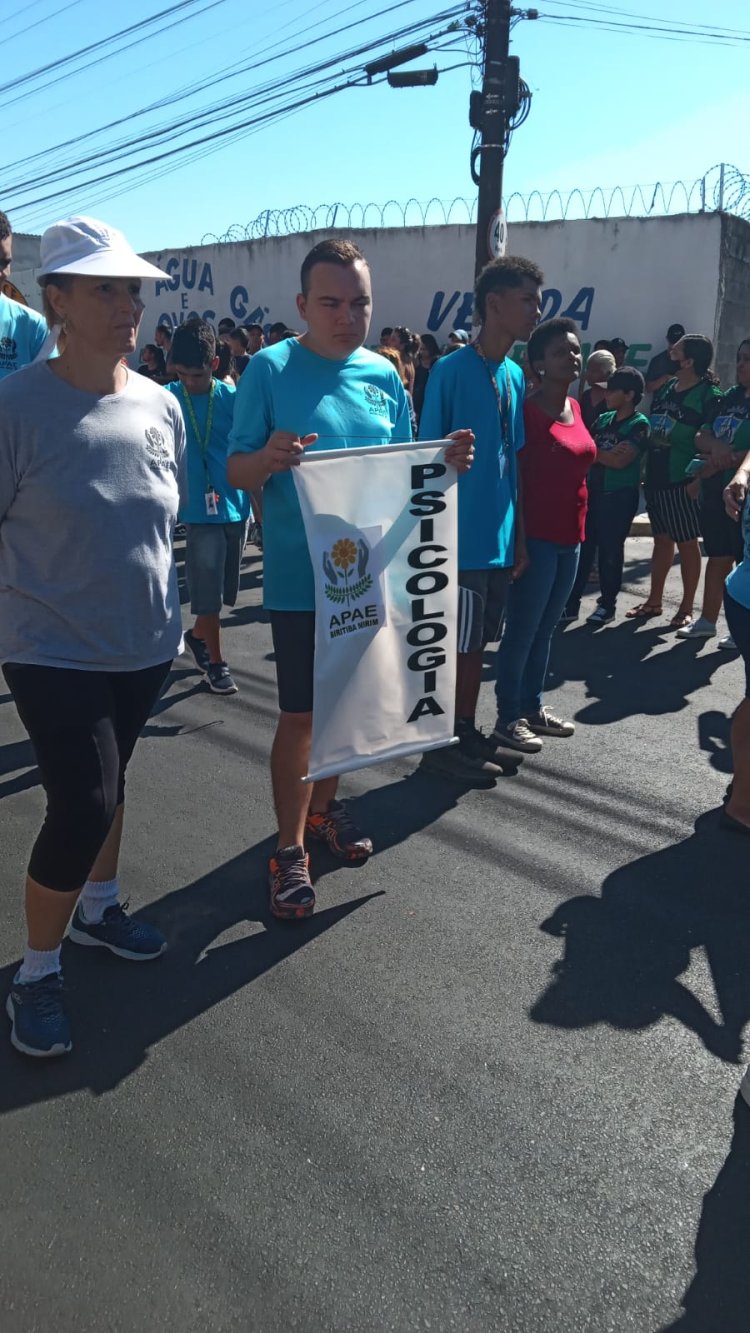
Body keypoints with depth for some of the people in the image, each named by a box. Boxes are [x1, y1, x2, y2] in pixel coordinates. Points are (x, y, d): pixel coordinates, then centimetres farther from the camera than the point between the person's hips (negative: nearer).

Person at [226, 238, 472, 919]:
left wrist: (446, 460, -8)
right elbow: (237, 472, -8)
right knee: (301, 712, -2)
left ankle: (323, 804, 38)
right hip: (301, 577, -5)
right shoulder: (270, 368, -8)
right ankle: (291, 846, 14)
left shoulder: (384, 373, 6)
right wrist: (269, 457, -30)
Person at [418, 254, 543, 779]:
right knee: (453, 645, 4)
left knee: (477, 642, 16)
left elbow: (514, 463, 14)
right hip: (461, 540, -7)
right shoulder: (450, 371, -12)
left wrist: (521, 538, 13)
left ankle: (467, 733, 30)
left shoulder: (515, 376, 10)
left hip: (500, 541, 7)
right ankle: (441, 743, 19)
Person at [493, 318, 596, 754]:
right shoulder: (528, 411, -12)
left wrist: (579, 528, 17)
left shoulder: (576, 407, 11)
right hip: (537, 536, -8)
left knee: (546, 628, 15)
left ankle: (533, 706, 26)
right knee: (522, 629, -1)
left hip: (570, 535, 8)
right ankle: (508, 718, 9)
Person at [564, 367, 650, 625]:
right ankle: (571, 602, 9)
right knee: (581, 546, 3)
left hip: (619, 496, -5)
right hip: (592, 491, 5)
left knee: (610, 550, 2)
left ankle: (607, 604, 15)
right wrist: (607, 453, -13)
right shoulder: (603, 419, 11)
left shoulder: (639, 424, -7)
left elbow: (620, 461, -16)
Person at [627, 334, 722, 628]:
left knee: (687, 543, 2)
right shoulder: (665, 388, 10)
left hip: (682, 479, -7)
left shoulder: (708, 395, -10)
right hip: (656, 476, 7)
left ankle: (686, 608, 11)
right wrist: (645, 470, 12)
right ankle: (654, 601, 24)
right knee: (661, 539, 15)